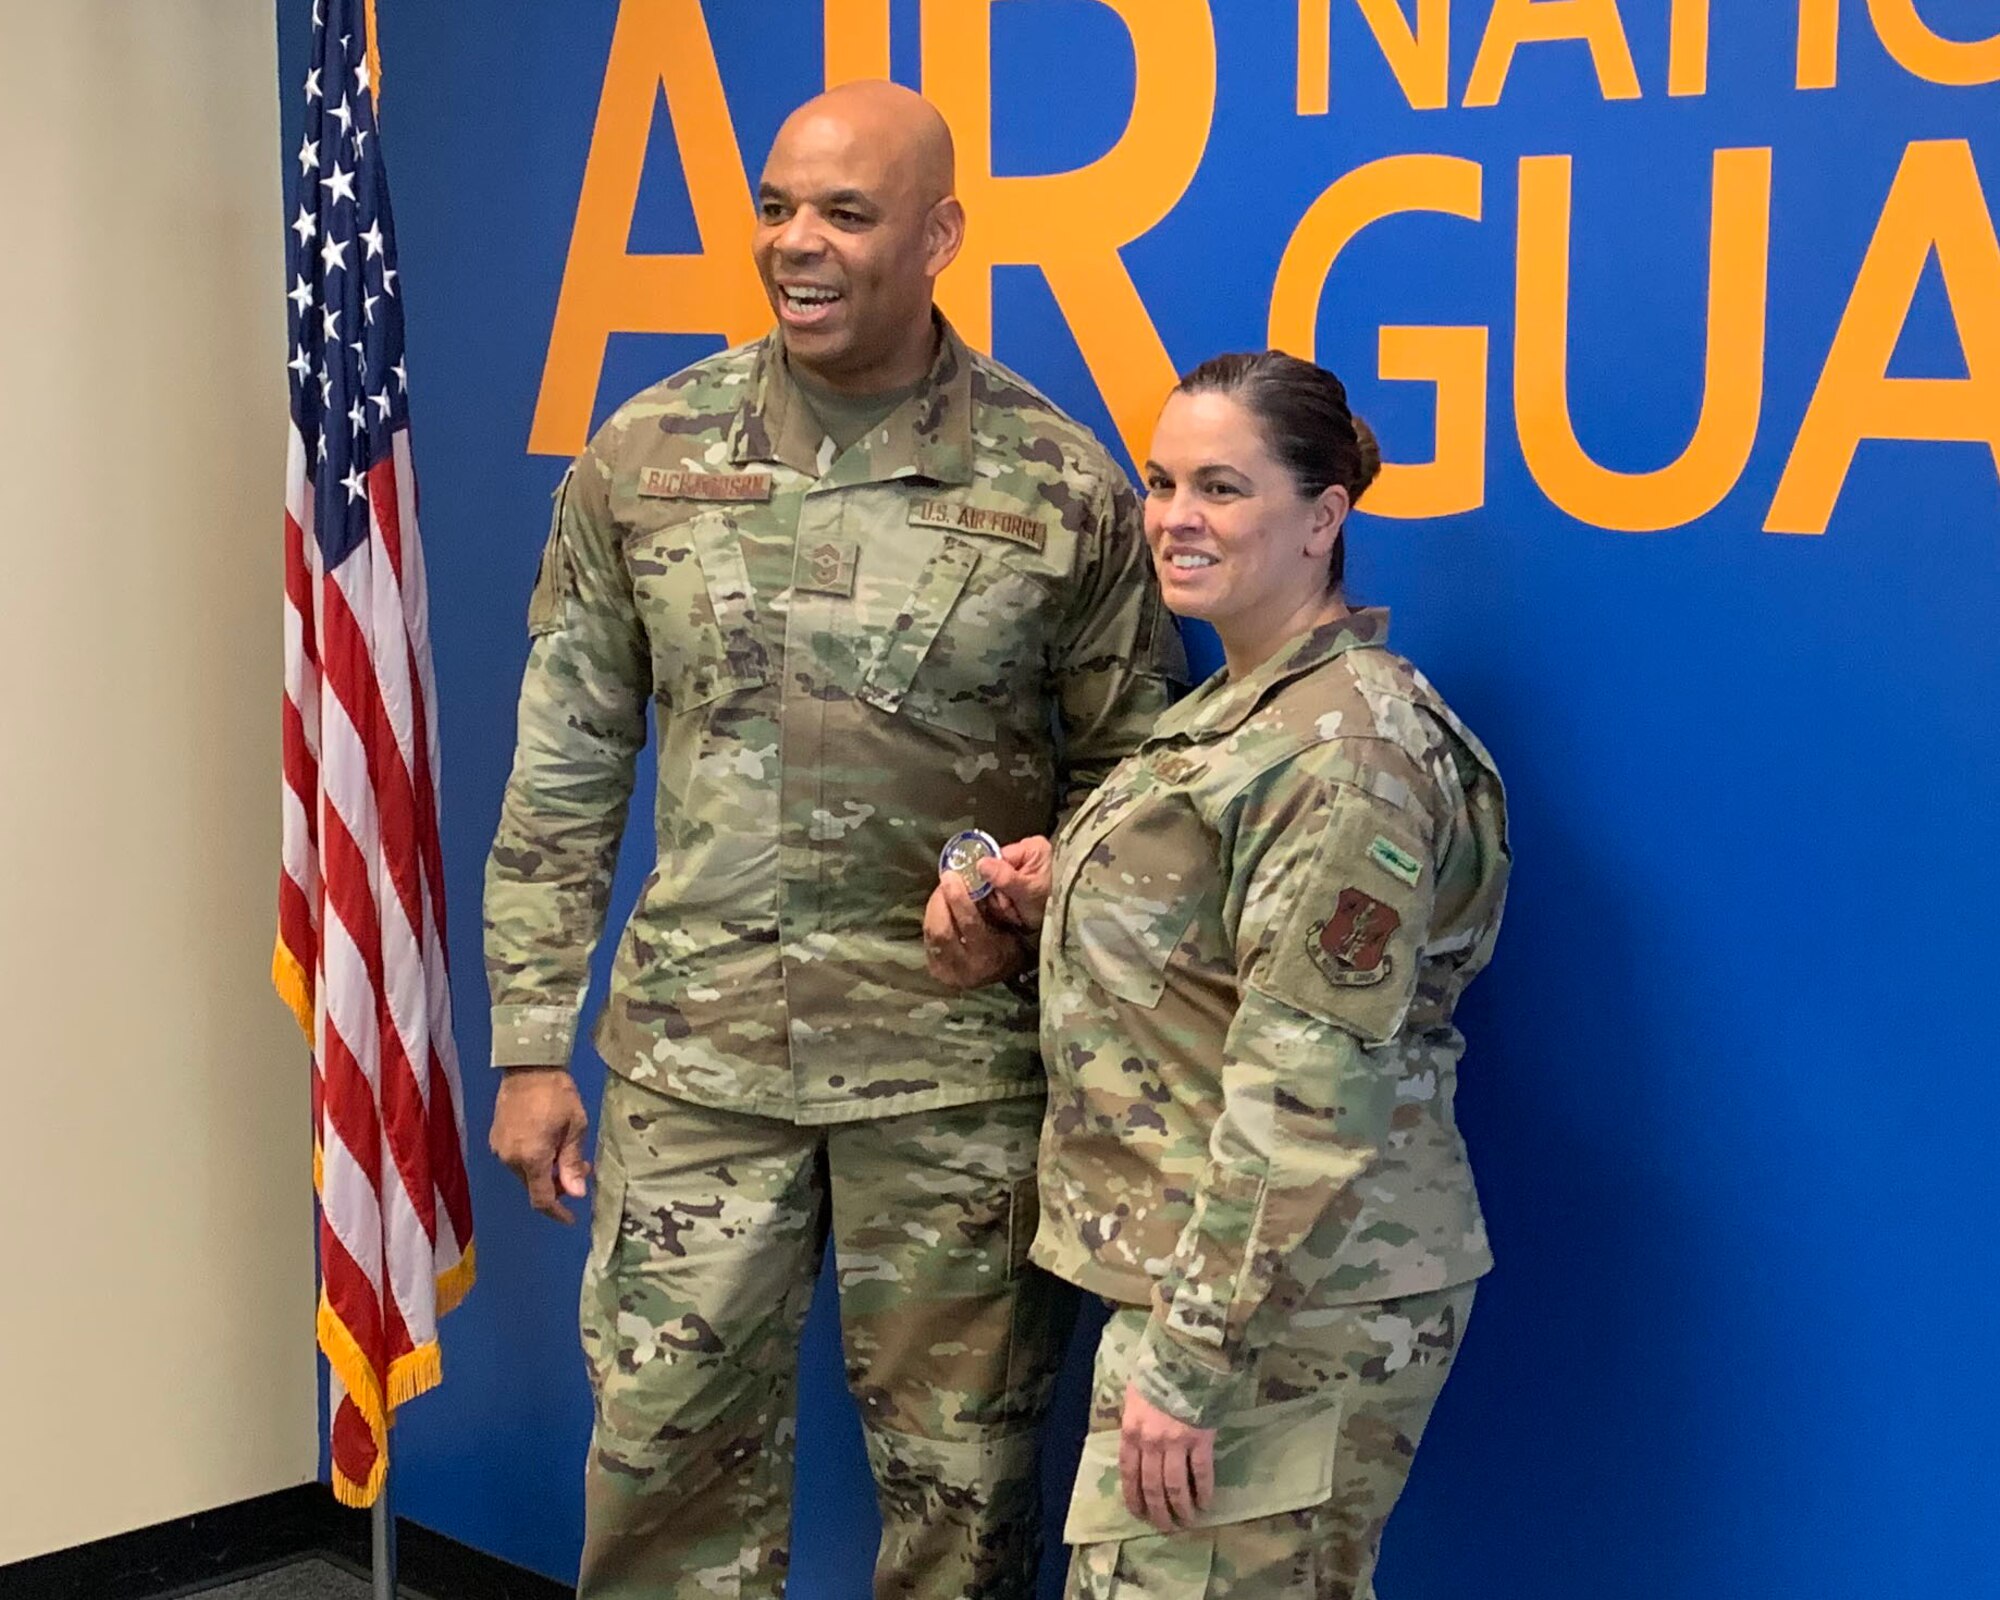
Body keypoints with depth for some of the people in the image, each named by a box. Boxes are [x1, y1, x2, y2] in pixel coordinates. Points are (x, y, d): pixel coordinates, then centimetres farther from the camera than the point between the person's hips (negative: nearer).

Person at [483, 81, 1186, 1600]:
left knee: (960, 1473, 10)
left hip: (961, 1069, -1)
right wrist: (530, 1045, 4)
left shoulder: (1065, 486, -4)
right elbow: (562, 774, 5)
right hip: (695, 1052, 2)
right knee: (669, 1448, 9)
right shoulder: (645, 456, 2)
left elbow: (1131, 786, 4)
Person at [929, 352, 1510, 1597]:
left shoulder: (1342, 747, -18)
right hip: (1212, 1273, 9)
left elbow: (1306, 1093, -22)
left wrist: (1185, 1358, -22)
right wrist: (1051, 900, 5)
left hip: (1283, 1303, -9)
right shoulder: (1245, 706, 12)